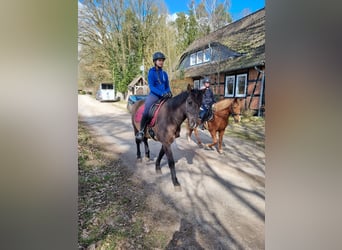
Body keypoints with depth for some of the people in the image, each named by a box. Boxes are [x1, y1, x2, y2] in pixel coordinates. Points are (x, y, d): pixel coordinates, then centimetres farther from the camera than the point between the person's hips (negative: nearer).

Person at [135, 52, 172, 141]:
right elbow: (151, 87, -10)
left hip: (164, 96, 5)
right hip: (154, 95, -5)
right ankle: (141, 131, -5)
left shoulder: (164, 73, 12)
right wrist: (162, 93, -22)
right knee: (146, 113, -24)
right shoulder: (151, 72, -1)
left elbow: (167, 86, 15)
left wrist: (169, 92, -8)